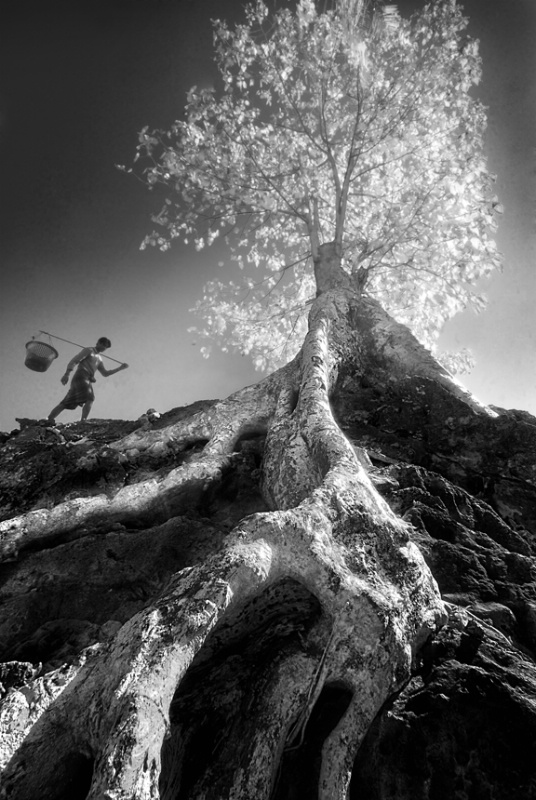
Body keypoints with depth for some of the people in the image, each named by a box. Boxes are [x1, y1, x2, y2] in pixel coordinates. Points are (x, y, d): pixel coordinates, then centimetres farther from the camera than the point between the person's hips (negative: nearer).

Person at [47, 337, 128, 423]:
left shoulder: (99, 358, 31)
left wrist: (120, 368, 19)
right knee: (89, 399, -25)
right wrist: (66, 374, -17)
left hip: (86, 381, 8)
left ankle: (49, 420, 3)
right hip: (81, 377, -8)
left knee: (66, 403, 4)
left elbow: (105, 374, 29)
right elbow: (73, 361, -3)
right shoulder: (88, 350, 7)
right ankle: (83, 422, -36)